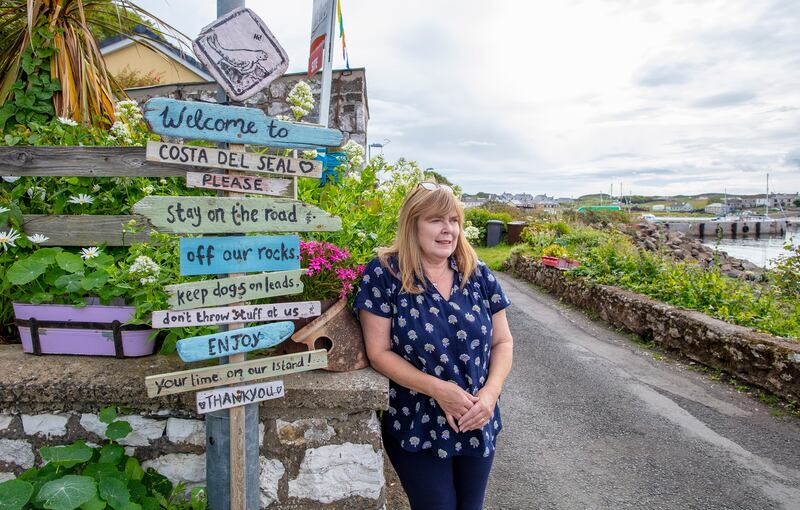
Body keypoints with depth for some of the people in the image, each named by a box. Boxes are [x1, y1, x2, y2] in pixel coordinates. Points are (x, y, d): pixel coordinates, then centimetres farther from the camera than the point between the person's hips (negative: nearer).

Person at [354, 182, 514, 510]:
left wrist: (491, 391, -13)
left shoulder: (478, 275, -2)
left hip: (478, 426, 4)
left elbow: (503, 341, 4)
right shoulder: (384, 274, -14)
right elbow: (379, 352, -13)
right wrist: (436, 388, -21)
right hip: (416, 429, -3)